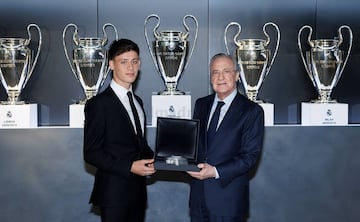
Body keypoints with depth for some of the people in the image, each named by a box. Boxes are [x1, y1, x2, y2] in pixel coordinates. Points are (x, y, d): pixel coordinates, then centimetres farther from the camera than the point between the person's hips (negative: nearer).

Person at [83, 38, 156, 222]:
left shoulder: (137, 101, 14)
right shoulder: (98, 104, -11)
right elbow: (91, 153, -14)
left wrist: (151, 157, -1)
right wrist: (129, 167, -21)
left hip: (137, 190, 7)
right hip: (114, 193, -7)